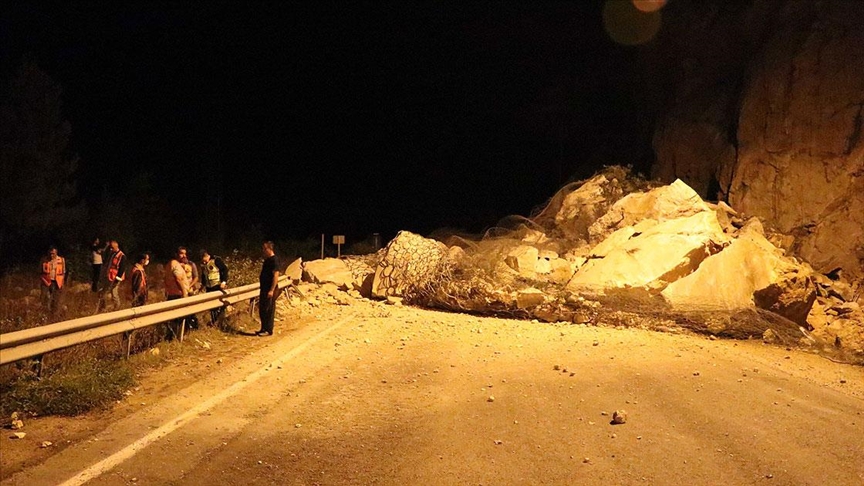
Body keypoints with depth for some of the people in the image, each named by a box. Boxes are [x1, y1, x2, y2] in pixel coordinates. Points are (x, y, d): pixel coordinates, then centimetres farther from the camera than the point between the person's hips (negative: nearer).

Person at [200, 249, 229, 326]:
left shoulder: (216, 260, -13)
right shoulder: (202, 264, 7)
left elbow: (225, 269, -13)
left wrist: (224, 281, -19)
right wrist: (203, 284, 11)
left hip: (218, 286, -6)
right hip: (209, 287, 6)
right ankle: (213, 322, 18)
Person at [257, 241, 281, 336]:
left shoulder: (274, 260, -15)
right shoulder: (267, 259, 14)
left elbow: (276, 275, -20)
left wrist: (272, 290, -24)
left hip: (270, 290, -10)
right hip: (264, 289, 10)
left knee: (269, 310, -3)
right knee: (262, 310, 13)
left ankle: (268, 330, 4)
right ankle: (264, 329, 21)